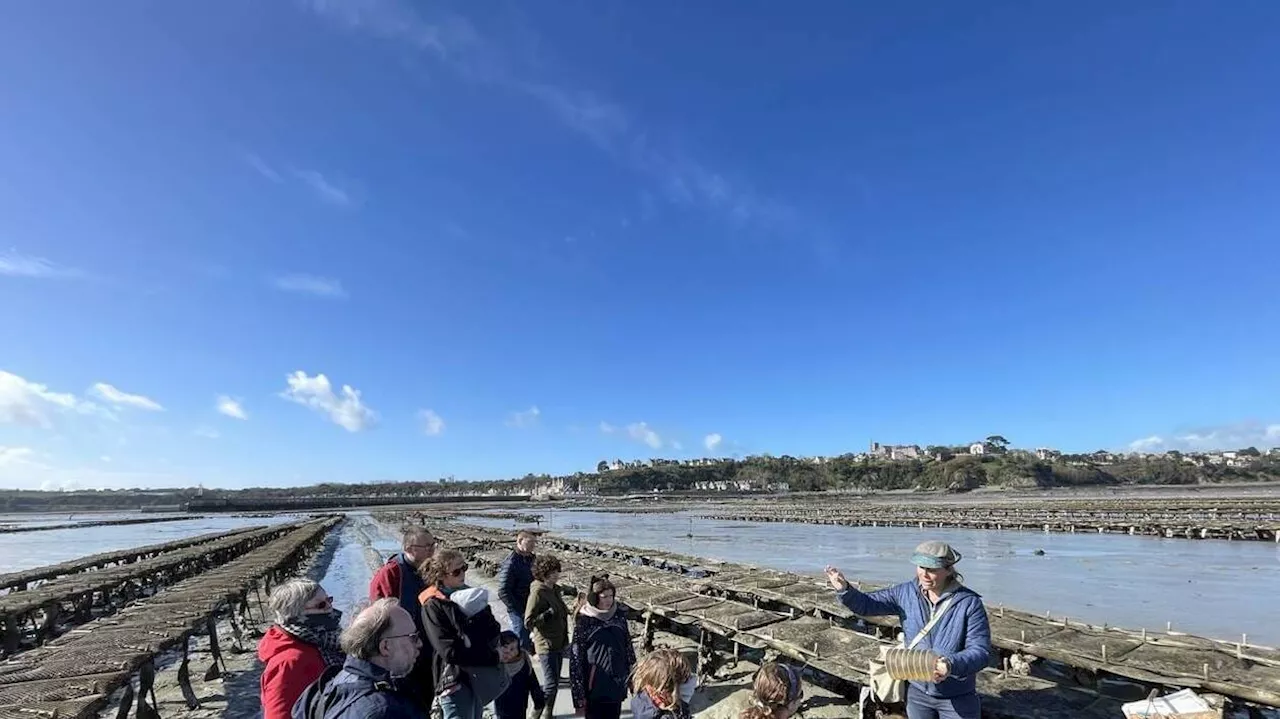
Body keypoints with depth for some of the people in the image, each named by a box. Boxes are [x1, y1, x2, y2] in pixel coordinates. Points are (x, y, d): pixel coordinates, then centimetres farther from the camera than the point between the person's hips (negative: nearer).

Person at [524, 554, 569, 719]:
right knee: (551, 685, -6)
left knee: (554, 682, 17)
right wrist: (550, 613, -26)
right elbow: (528, 621, -22)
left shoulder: (554, 589, 7)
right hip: (546, 644, -8)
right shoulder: (538, 592, -18)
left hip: (559, 642, 8)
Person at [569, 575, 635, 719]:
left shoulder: (619, 615, -4)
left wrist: (632, 671, 10)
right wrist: (579, 696, -12)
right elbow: (575, 659, -13)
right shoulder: (584, 622, -16)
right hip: (595, 688, -4)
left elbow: (628, 644, 8)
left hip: (617, 685, 4)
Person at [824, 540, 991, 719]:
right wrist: (845, 590, -27)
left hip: (958, 699, -3)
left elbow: (981, 651, -19)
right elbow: (868, 605, -6)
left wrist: (952, 665, -37)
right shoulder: (907, 593, -8)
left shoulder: (969, 603, -18)